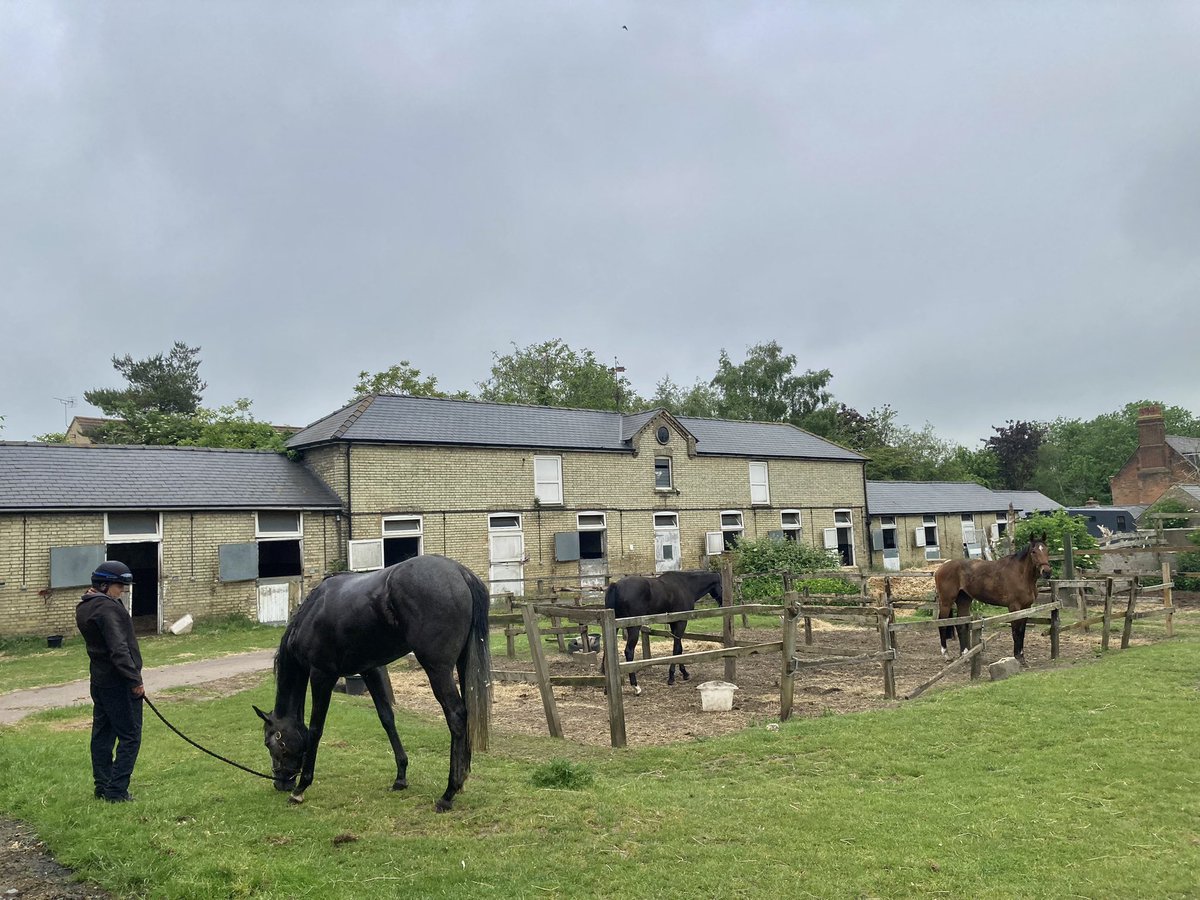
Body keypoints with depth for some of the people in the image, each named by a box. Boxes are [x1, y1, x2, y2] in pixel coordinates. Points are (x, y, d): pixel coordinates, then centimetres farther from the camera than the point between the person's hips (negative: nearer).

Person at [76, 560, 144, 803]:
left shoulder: (84, 607, 11)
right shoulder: (107, 607, -20)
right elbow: (119, 649, -23)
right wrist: (135, 680, -20)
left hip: (99, 680, 10)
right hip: (118, 683, -10)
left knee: (102, 734, 15)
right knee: (129, 737, -3)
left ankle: (102, 787, 23)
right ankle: (116, 791, -2)